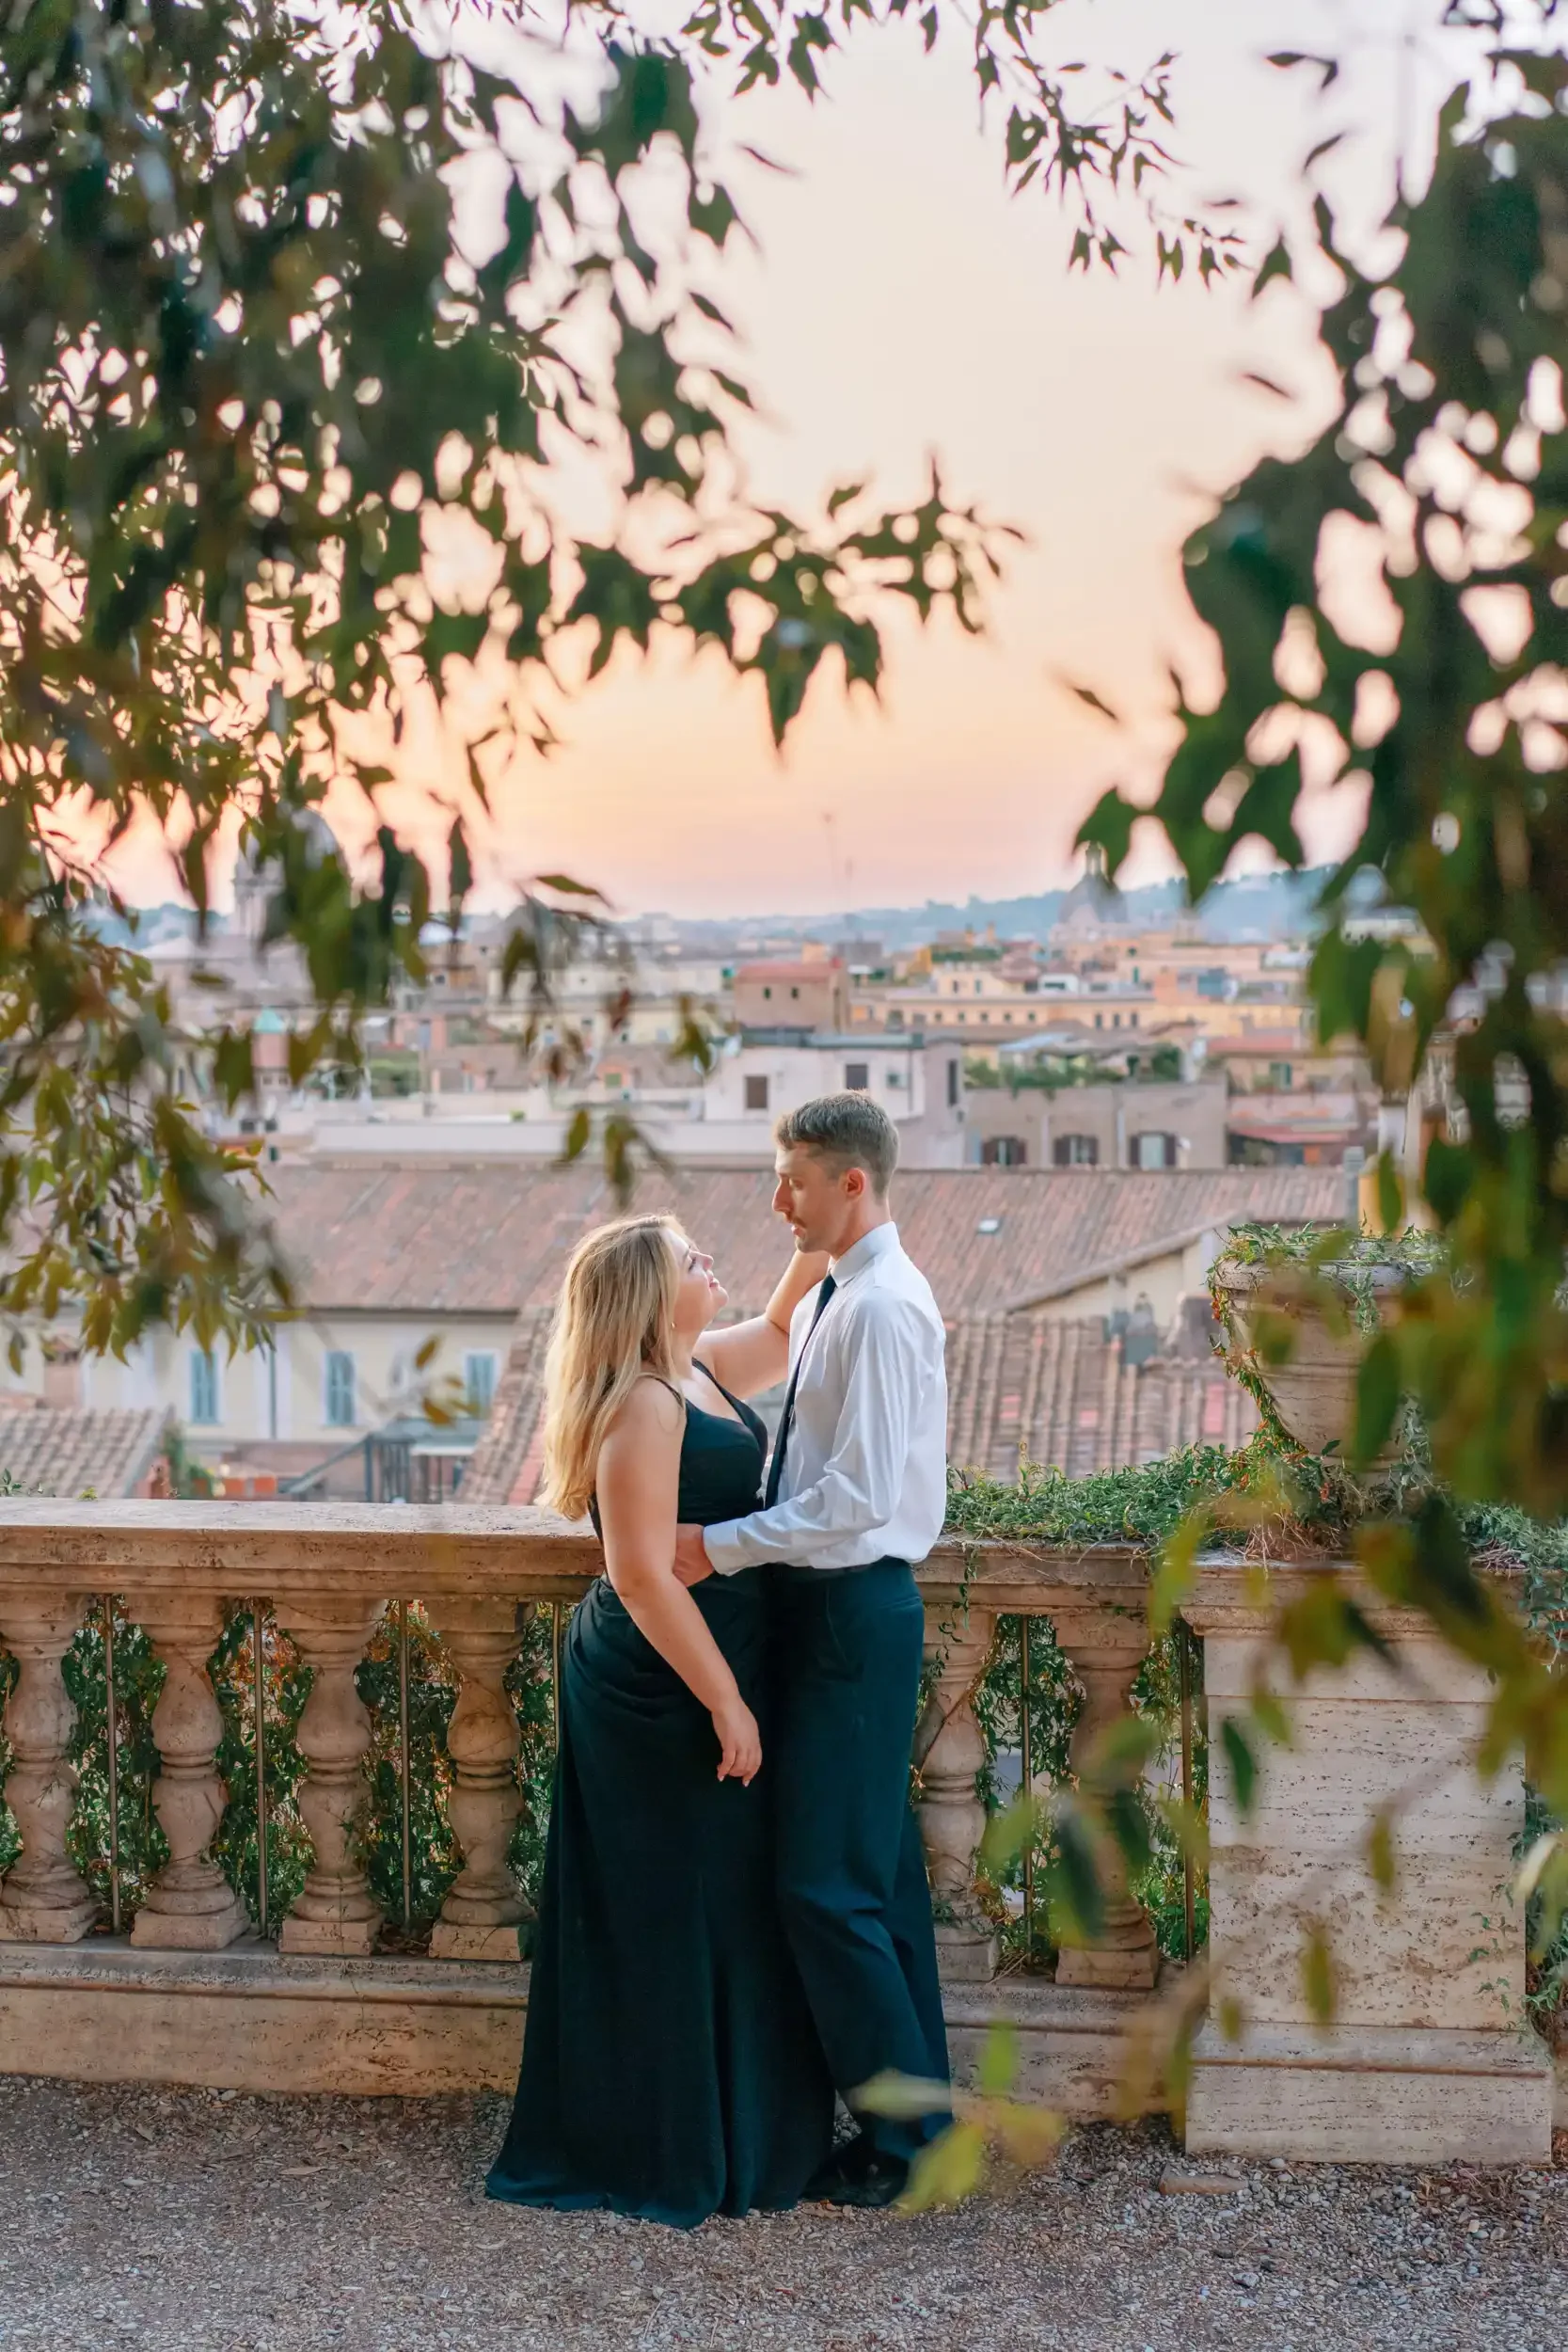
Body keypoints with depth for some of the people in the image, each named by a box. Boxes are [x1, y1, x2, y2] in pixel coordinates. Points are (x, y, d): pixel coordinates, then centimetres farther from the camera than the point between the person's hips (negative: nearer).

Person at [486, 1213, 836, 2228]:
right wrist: (726, 1703, -20)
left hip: (712, 1673, 10)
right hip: (663, 1694, -10)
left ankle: (739, 2136, 27)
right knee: (666, 1916, 0)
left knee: (722, 1910, 16)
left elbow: (785, 1328, 28)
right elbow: (643, 1576, -24)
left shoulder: (700, 1372, 9)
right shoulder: (642, 1405, -19)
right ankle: (666, 2157, 12)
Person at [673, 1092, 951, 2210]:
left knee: (828, 1885, -4)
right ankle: (919, 2107, 26)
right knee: (879, 1872, 15)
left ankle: (902, 2134, 8)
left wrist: (721, 1548, -18)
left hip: (852, 1612, -10)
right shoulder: (835, 1299, 13)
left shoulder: (881, 1309, -19)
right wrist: (730, 1532, 6)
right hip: (838, 1606, 10)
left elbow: (857, 1497, -24)